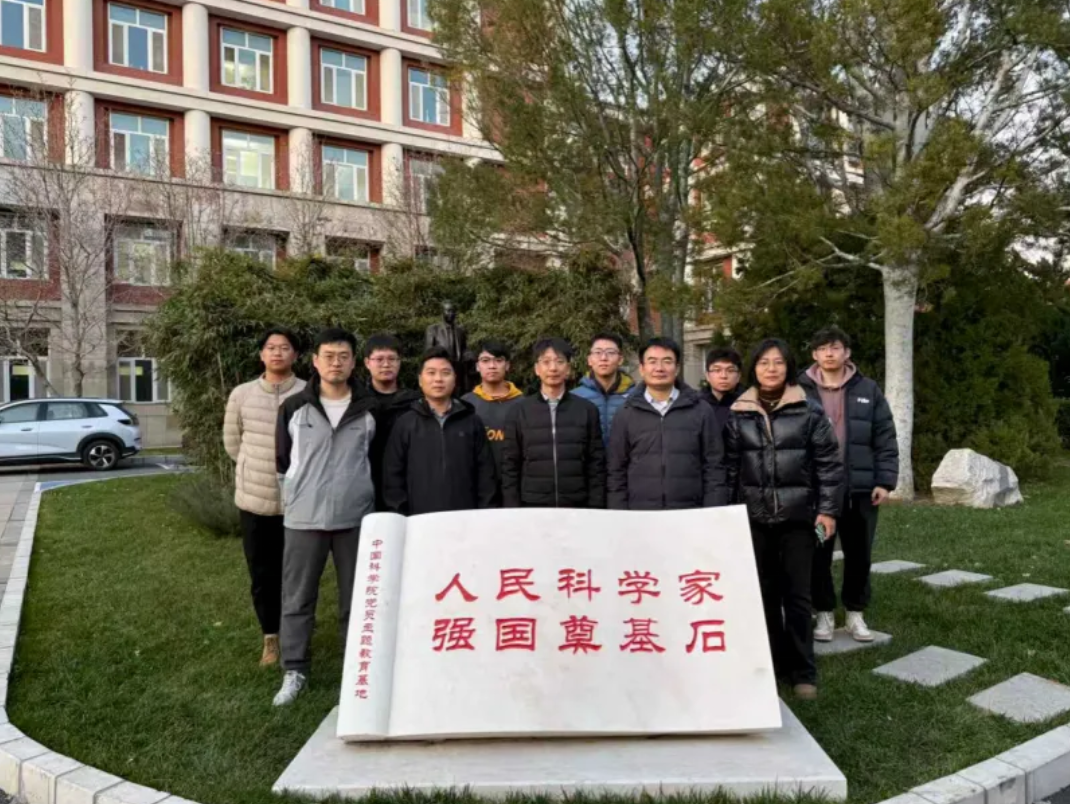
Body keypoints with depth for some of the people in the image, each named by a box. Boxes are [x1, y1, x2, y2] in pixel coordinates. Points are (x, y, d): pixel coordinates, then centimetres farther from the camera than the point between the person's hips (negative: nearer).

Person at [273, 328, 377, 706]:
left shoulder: (369, 409, 1)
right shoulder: (294, 408, 1)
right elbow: (282, 460, 10)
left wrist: (360, 491, 9)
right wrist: (294, 496, 10)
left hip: (356, 518, 0)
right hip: (303, 517, 0)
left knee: (357, 598, 8)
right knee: (297, 598, 6)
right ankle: (294, 671, 18)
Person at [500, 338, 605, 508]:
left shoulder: (586, 410, 3)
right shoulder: (520, 412, 3)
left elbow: (597, 465, 4)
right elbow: (510, 467, 4)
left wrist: (596, 509, -2)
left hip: (578, 509, 0)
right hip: (532, 508, 0)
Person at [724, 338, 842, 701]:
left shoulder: (809, 411, -1)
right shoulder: (738, 414, 4)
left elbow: (828, 463, -1)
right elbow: (729, 466, 6)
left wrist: (828, 510, -5)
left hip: (797, 516, -2)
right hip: (754, 517, 2)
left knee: (797, 595, 2)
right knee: (765, 593, 10)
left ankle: (803, 671, 13)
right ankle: (774, 661, 23)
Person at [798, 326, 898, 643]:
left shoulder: (868, 390, 4)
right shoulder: (800, 391, -1)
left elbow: (885, 440, 4)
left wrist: (885, 481, -3)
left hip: (860, 489, 1)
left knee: (859, 554, 11)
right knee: (819, 554, 7)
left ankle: (856, 613, 27)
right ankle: (824, 613, 22)